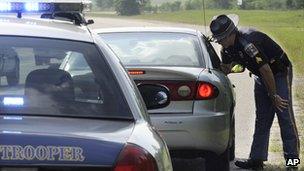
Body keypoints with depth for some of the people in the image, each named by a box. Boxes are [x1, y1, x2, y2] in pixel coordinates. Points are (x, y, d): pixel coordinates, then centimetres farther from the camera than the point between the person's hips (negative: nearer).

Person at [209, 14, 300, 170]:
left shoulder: (247, 42, -33)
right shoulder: (227, 48, -4)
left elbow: (266, 70, -30)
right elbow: (225, 69, 14)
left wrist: (274, 95, -22)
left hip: (280, 73, -9)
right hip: (261, 76, 9)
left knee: (285, 116, -10)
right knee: (262, 119, 9)